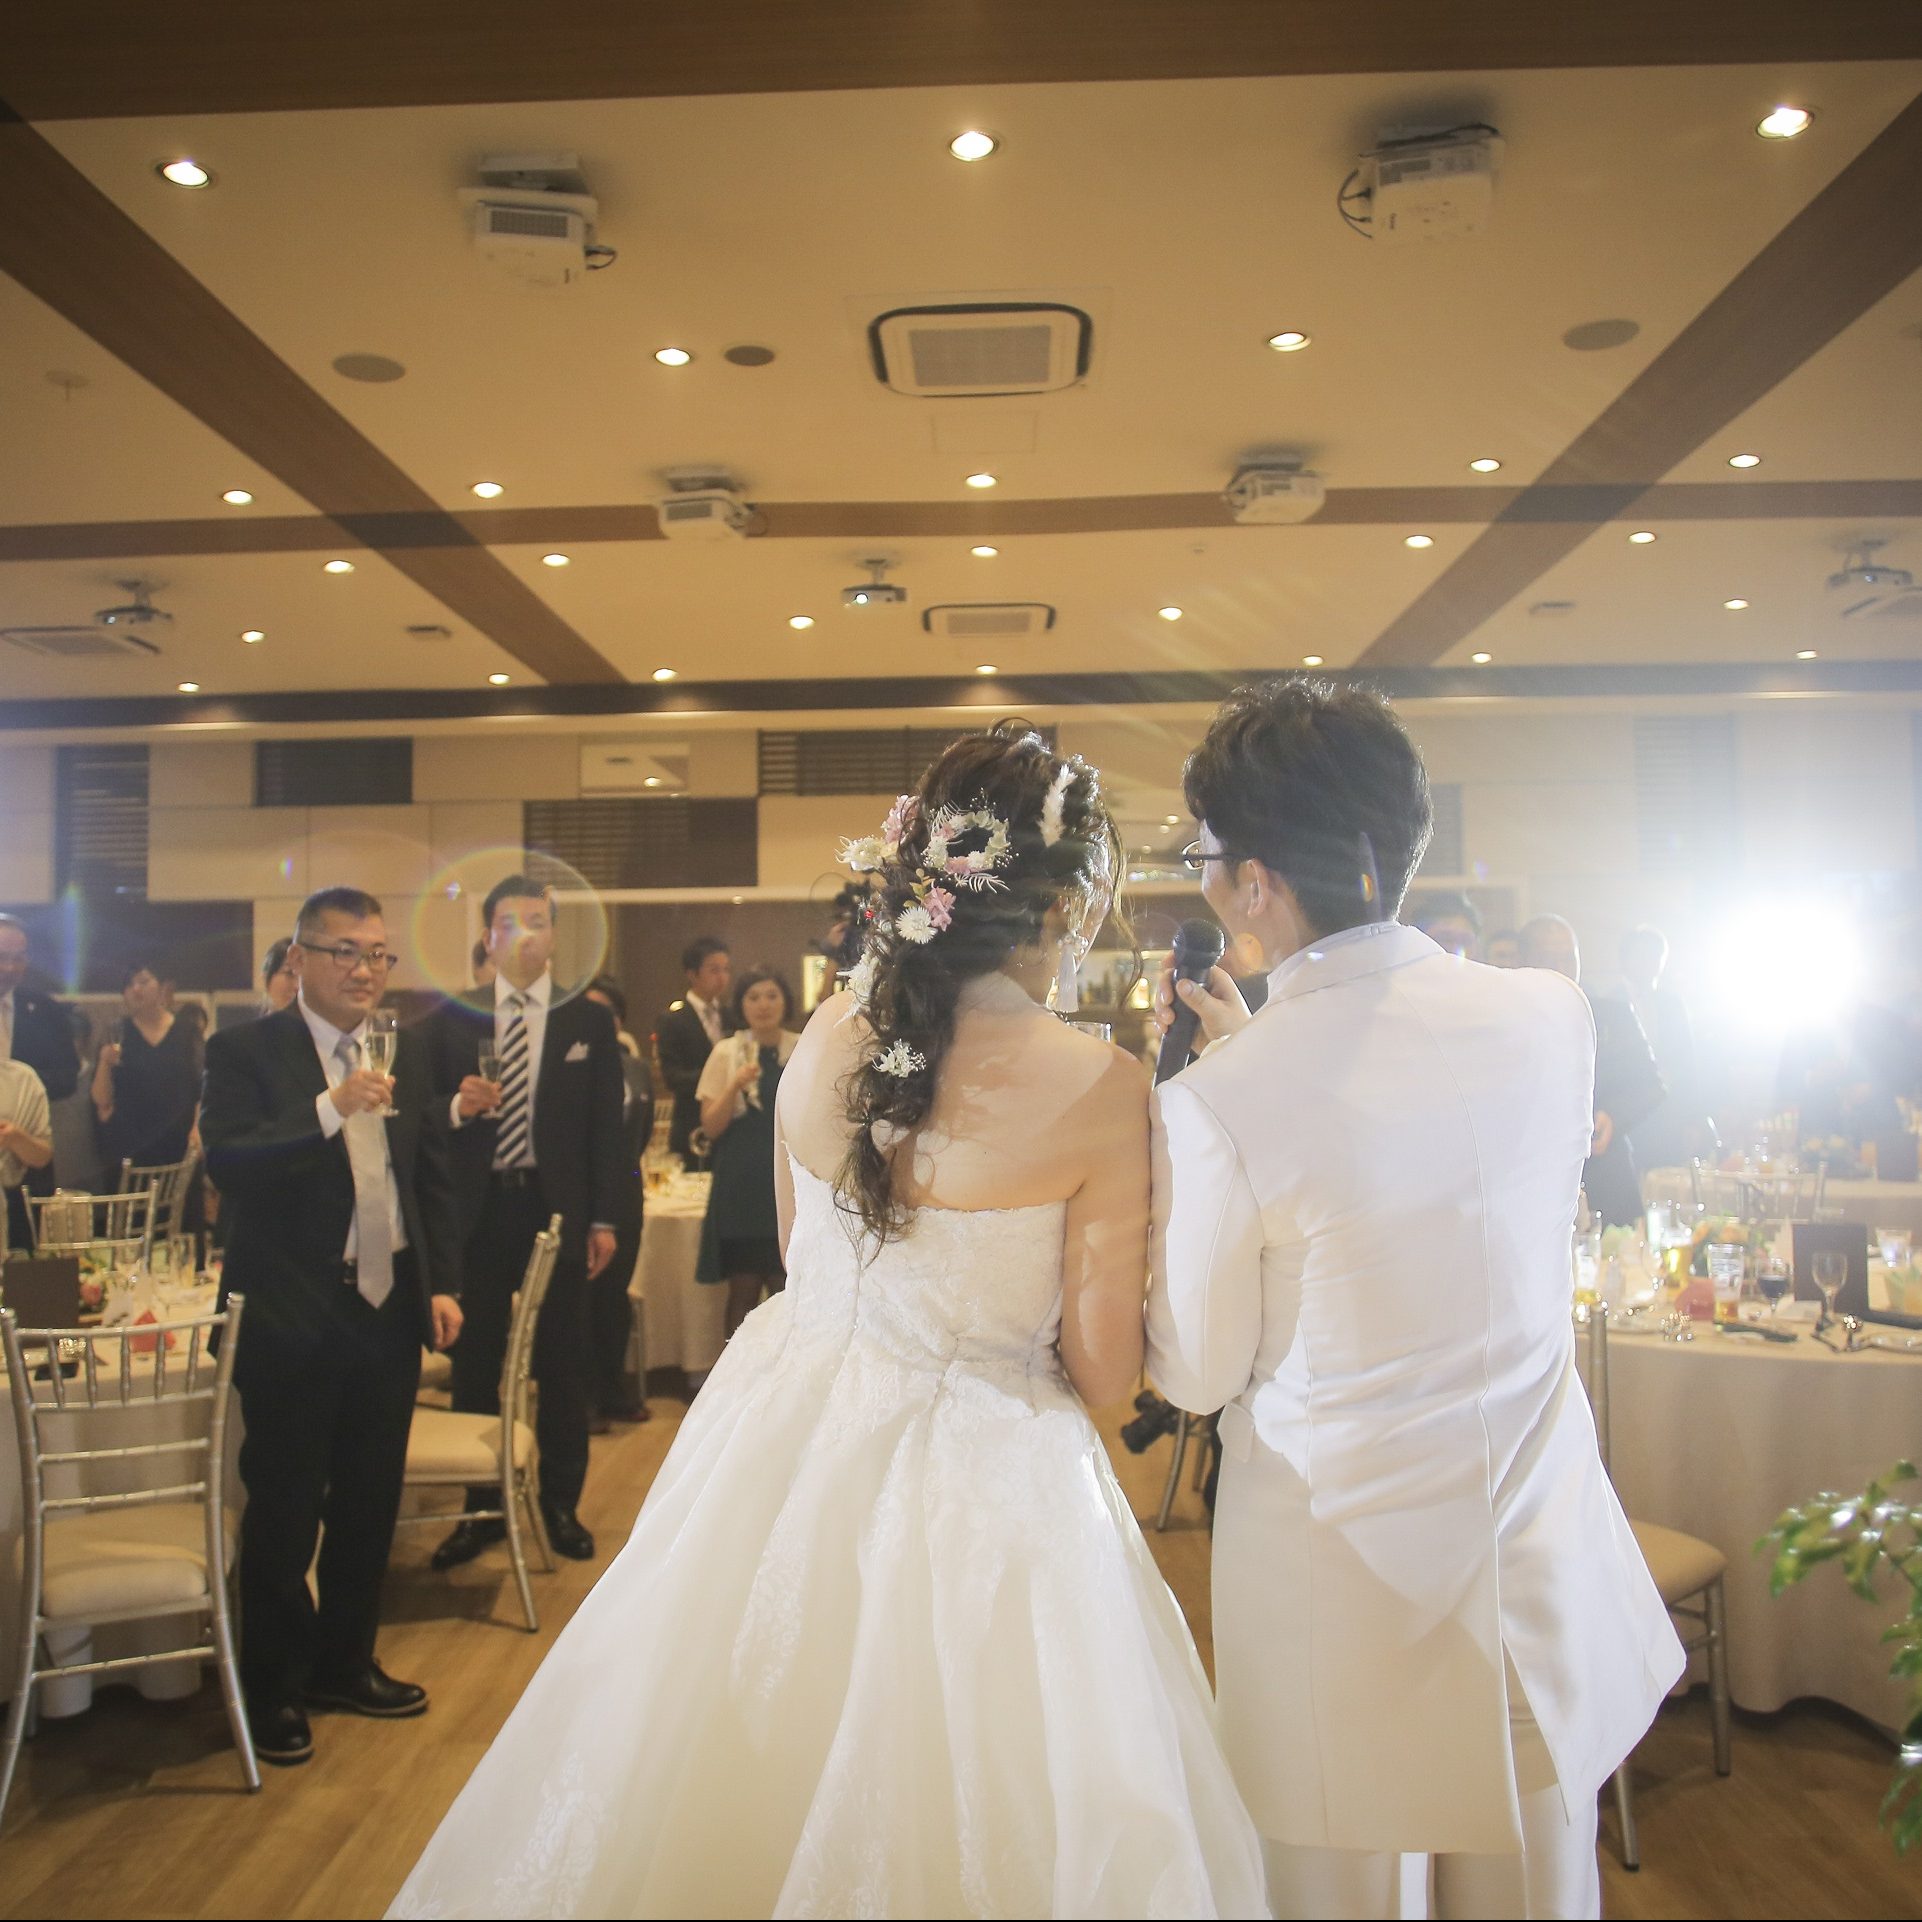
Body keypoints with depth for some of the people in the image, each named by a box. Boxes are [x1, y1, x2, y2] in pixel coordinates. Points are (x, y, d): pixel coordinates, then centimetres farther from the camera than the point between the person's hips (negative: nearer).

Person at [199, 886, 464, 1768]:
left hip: (389, 1307, 5)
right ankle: (272, 1691, 25)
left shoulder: (406, 1052, 8)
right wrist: (330, 1110, -35)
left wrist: (442, 1283, 6)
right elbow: (227, 1160, -22)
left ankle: (345, 1663, 34)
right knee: (285, 1511, 7)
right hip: (291, 1318, -5)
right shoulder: (245, 1050, -8)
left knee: (370, 1503, 16)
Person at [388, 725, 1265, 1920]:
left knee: (753, 1770, 25)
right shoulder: (1101, 1088, -19)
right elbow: (1103, 1371, -12)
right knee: (943, 1804, 18)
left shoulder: (826, 1037, -5)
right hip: (979, 1491, -4)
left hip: (787, 1454, 5)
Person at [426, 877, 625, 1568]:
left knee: (563, 1362, 7)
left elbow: (606, 1126, 3)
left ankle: (561, 1503, 22)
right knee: (474, 1361, 8)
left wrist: (603, 1219, -2)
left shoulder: (589, 1019, 4)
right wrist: (457, 1107, -16)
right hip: (477, 1208, 1)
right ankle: (481, 1507, 23)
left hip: (556, 1208, -1)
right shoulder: (451, 1017, 5)